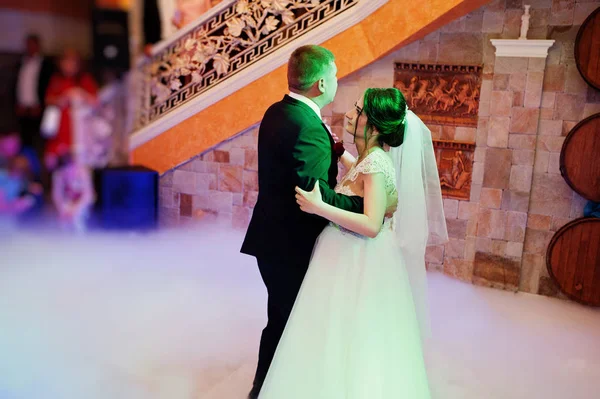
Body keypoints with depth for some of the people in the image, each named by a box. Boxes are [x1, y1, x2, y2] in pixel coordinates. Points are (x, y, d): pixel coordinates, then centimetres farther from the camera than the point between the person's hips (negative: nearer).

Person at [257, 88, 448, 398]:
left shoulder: (376, 163, -22)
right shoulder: (369, 158, 5)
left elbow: (371, 225, -28)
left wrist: (319, 207, -28)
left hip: (360, 264, -9)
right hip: (348, 258, 9)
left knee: (350, 345, 5)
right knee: (344, 342, 21)